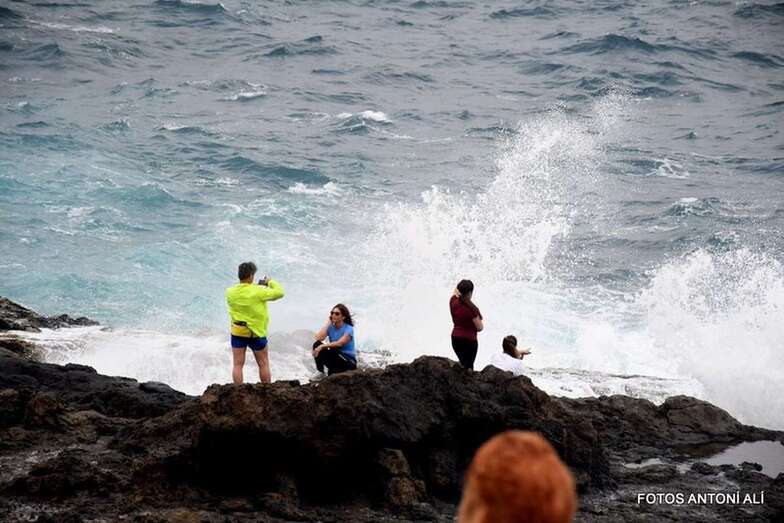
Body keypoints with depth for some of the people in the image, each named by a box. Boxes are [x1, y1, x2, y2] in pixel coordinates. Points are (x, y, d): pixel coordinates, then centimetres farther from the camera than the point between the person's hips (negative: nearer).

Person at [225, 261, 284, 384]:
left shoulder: (230, 292, -8)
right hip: (256, 333, -3)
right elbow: (279, 293, -13)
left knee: (238, 364, 8)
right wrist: (270, 282, 4)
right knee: (263, 364, 13)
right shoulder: (258, 292, -20)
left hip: (238, 333, 3)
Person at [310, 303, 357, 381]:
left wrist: (322, 346, -38)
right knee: (317, 344, -17)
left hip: (349, 362, -5)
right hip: (335, 360, 5)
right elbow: (318, 338, -14)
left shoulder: (349, 329, -11)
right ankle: (319, 372, -20)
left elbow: (339, 343, -29)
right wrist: (328, 322, -8)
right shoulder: (330, 328, 4)